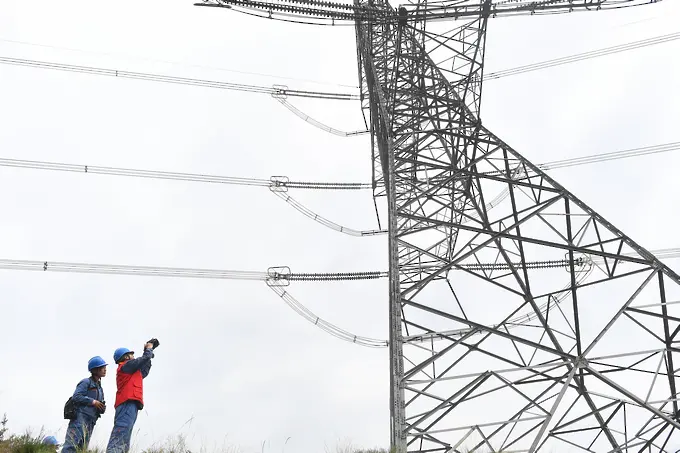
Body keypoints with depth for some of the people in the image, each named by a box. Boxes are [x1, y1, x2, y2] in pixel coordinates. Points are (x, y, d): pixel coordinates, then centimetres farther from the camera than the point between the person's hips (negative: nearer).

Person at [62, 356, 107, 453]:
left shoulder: (100, 387, 23)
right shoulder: (86, 382, 0)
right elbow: (76, 396, -13)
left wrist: (102, 408, 2)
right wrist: (93, 402, -14)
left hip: (90, 421, 8)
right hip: (80, 416, -8)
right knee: (71, 445, -20)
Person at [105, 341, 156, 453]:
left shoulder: (129, 371, 31)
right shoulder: (127, 365, 4)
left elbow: (144, 372, 39)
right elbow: (145, 358, 3)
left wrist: (149, 355, 39)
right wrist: (149, 348, 23)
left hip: (127, 405, 10)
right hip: (128, 403, -10)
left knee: (123, 443, 0)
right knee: (120, 435, -25)